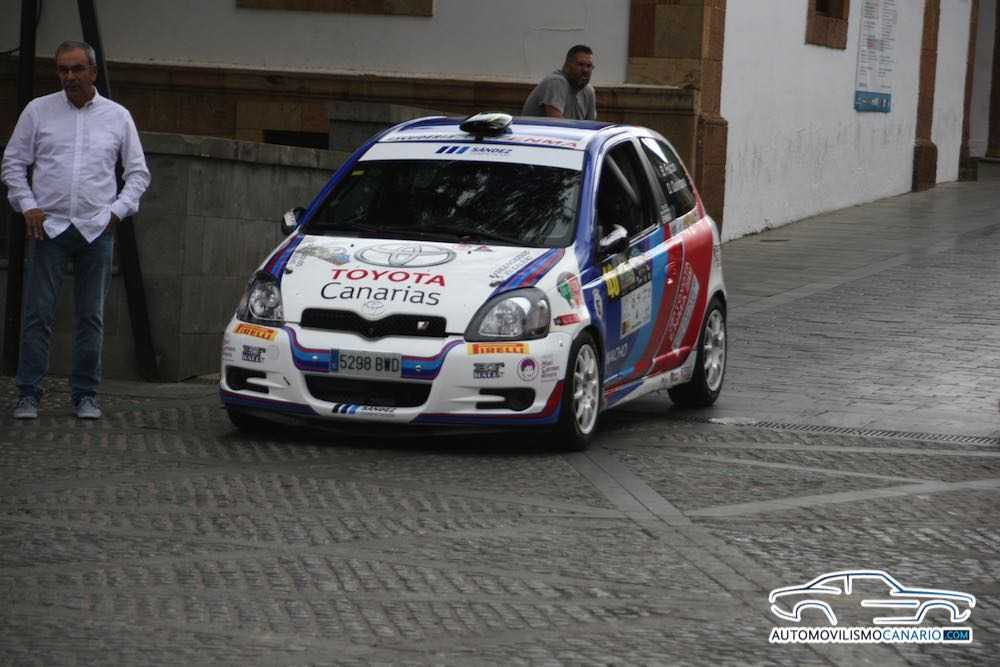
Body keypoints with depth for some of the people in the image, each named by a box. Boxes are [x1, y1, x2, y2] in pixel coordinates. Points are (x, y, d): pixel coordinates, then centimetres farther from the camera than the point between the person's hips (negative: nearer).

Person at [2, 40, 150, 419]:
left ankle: (86, 395, 11)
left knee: (91, 317, 4)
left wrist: (118, 210, 1)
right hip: (48, 226, -1)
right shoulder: (39, 111, 5)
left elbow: (139, 172, 13)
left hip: (96, 231, 1)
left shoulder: (117, 117, 8)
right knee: (38, 314, -5)